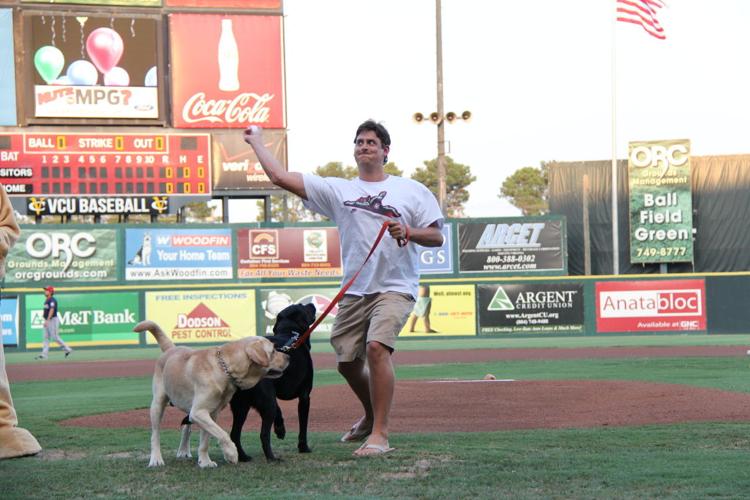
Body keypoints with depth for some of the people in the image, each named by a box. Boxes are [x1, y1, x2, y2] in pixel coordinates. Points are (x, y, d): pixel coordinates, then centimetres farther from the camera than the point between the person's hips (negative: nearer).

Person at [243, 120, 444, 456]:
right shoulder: (338, 190, 10)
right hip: (354, 291, 4)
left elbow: (436, 237, 5)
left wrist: (408, 232, -14)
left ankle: (380, 435, -24)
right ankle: (371, 417, 38)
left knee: (376, 346, -25)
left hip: (395, 288, -4)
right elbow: (280, 177, 6)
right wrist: (256, 142, 12)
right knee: (347, 361, 9)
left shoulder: (412, 191, 7)